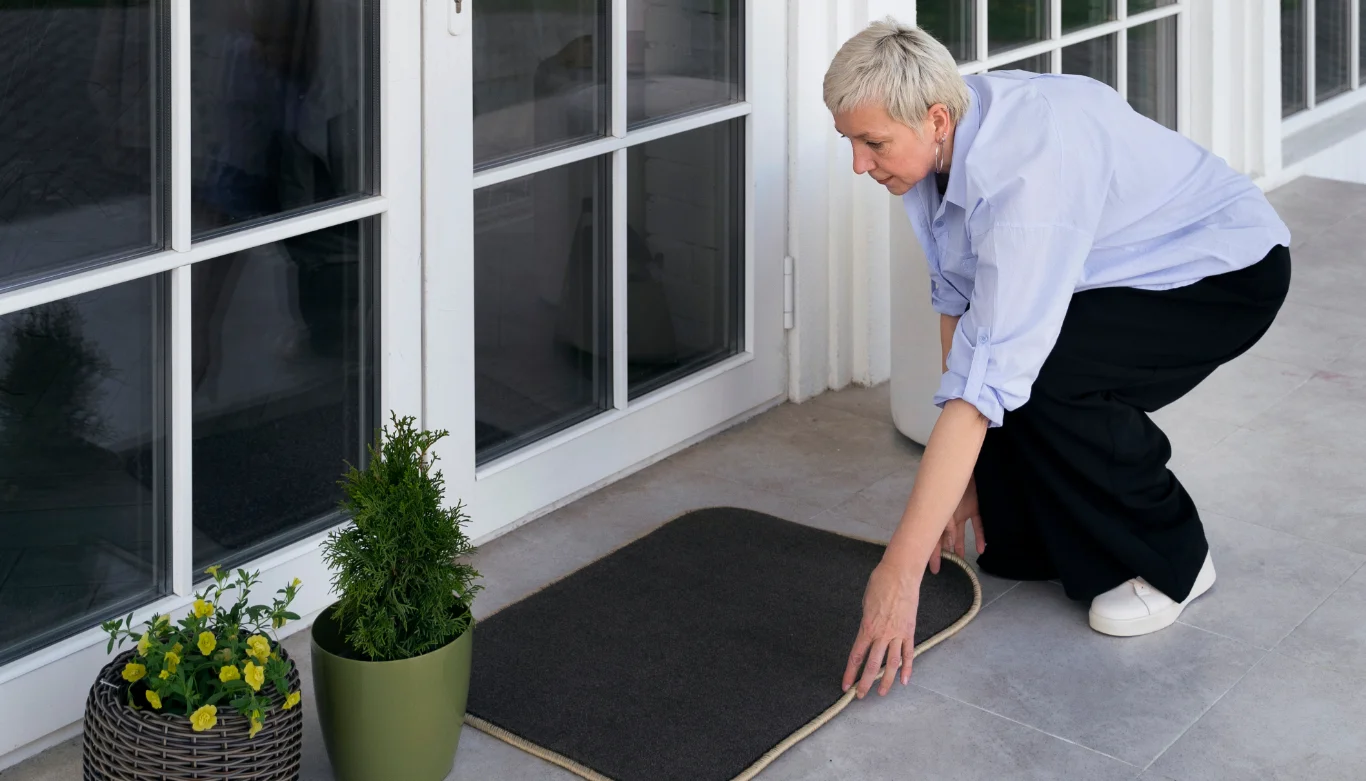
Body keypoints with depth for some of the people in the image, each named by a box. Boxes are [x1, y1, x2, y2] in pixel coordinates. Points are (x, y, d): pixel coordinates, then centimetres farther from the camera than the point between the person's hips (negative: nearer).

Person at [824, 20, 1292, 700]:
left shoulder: (1029, 172, -39)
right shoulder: (939, 141, -14)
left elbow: (981, 387, -42)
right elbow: (957, 299, -3)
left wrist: (899, 572, -43)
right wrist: (963, 474, -7)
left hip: (1228, 268, -8)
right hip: (1124, 263, 8)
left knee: (1047, 378, -29)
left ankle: (1169, 564, -6)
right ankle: (1037, 543, 12)